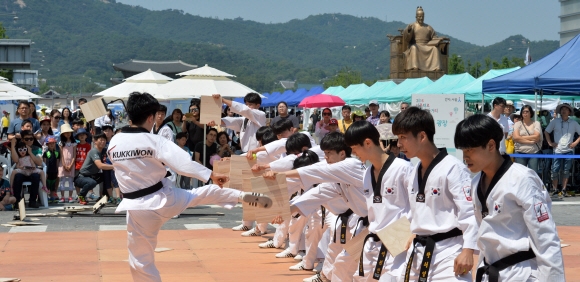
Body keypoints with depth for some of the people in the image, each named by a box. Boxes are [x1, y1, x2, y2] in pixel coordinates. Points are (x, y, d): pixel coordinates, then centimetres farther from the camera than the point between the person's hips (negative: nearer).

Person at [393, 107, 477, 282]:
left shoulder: (453, 168, -16)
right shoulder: (414, 172, 12)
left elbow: (469, 211, -18)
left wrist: (467, 250, -21)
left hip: (448, 252, -9)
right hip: (418, 252, 9)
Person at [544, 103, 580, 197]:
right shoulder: (555, 121, 2)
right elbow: (546, 132, 9)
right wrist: (550, 143, 1)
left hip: (569, 151, 2)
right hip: (557, 150, -2)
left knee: (566, 171, 5)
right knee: (555, 171, -5)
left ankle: (563, 190, 12)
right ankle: (555, 190, 4)